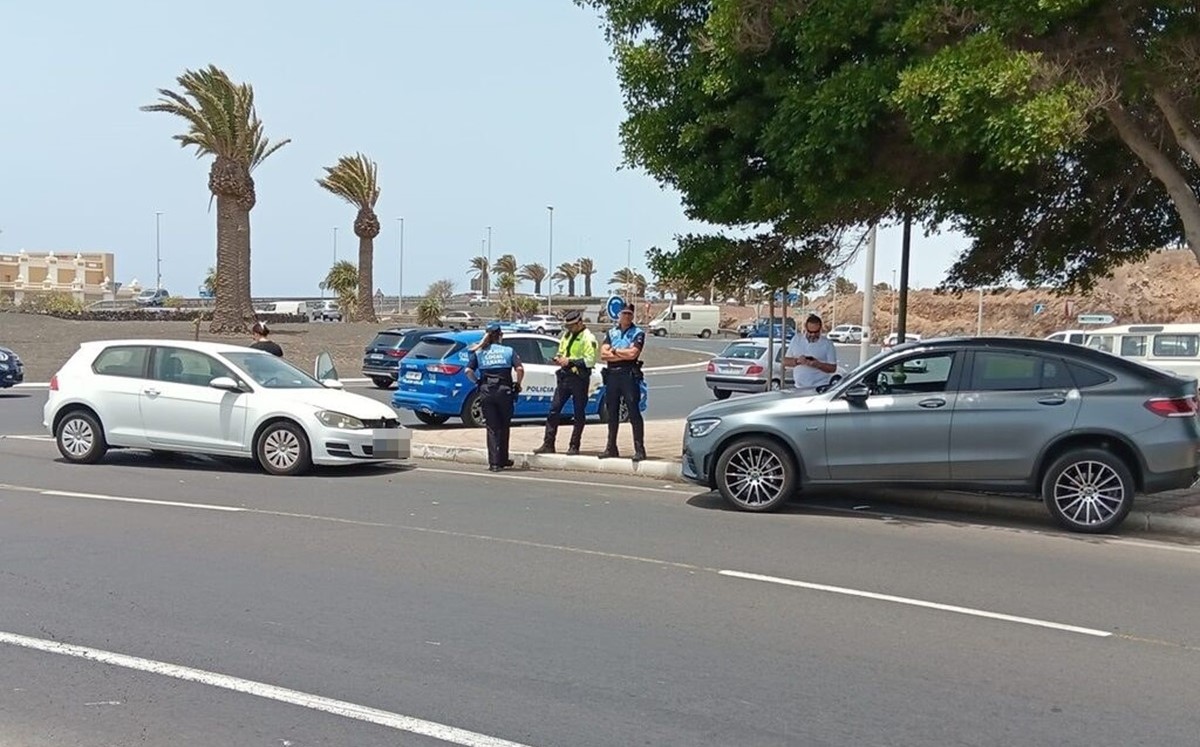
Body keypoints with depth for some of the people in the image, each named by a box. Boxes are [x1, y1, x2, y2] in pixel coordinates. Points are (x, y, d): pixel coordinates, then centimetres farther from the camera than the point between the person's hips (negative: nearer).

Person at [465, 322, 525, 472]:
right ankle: (503, 460, 22)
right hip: (504, 391, -1)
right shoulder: (509, 351, 3)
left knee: (492, 428, 5)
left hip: (486, 392, 1)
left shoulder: (478, 352, 6)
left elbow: (468, 371, -6)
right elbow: (520, 369, -10)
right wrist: (517, 384, 4)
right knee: (504, 427, 14)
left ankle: (494, 462, 0)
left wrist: (477, 382, 8)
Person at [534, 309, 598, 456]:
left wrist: (570, 361, -18)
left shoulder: (588, 338, -11)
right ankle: (548, 444, 7)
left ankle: (574, 446, 9)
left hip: (579, 379, -7)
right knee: (554, 409, 3)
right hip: (564, 376, 7)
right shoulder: (566, 334, 14)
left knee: (578, 414, 3)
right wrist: (558, 358, 3)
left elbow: (590, 361, -19)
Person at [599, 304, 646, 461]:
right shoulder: (611, 333, 15)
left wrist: (614, 350, -1)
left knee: (634, 412, -7)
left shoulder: (638, 333, 2)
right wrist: (624, 354, -7)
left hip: (629, 375, -5)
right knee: (612, 413, 10)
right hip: (611, 375, 5)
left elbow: (633, 353, -14)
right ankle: (611, 448, 18)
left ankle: (639, 449, -7)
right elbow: (603, 354, 2)